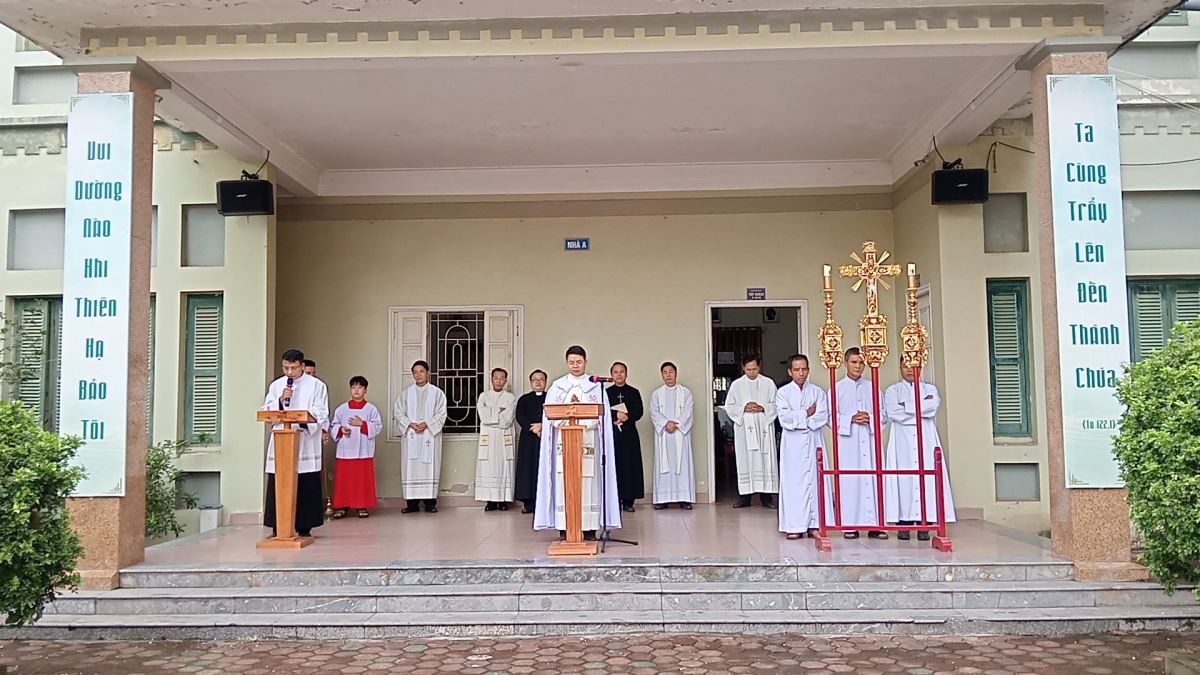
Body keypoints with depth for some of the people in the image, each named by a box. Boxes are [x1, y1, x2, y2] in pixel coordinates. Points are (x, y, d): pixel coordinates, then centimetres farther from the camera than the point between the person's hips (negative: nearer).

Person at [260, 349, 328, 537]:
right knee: (278, 485, 0)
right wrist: (280, 400, -8)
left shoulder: (316, 385, 4)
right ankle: (277, 527, 7)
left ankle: (304, 528, 6)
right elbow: (266, 411, 8)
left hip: (306, 443, -2)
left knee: (306, 486, -3)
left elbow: (321, 413, -2)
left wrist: (304, 421, -18)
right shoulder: (276, 385, 13)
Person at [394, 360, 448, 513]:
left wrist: (426, 424, -15)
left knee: (429, 467, 0)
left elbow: (441, 414, -1)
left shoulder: (437, 393, 4)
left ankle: (430, 502, 5)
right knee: (411, 468, 0)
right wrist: (410, 424, -12)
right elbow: (398, 412, 4)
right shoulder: (406, 393, 8)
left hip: (430, 435, -1)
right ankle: (412, 503, 5)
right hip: (410, 436, 1)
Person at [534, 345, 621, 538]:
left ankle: (590, 527, 2)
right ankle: (564, 528, -1)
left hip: (588, 441, 0)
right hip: (563, 441, 1)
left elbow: (602, 413, 0)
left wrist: (584, 424, -16)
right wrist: (566, 423, -14)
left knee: (588, 482, -3)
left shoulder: (596, 386, 9)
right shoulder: (557, 386, 11)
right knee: (564, 481, -4)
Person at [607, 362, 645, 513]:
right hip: (611, 433, -1)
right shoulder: (606, 393, 9)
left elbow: (639, 412, 1)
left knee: (630, 466, -2)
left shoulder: (634, 392, 11)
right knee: (613, 466, -4)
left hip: (629, 434, 1)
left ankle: (628, 501, 3)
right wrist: (616, 415, -15)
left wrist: (625, 417, -14)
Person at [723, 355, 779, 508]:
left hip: (764, 428, 0)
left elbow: (775, 404, 4)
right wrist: (744, 408, -10)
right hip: (744, 428, 0)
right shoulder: (736, 384, 8)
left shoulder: (768, 383, 7)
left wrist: (763, 408, -13)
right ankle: (744, 497, 5)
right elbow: (729, 406, 6)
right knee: (745, 461, -1)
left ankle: (766, 496, 4)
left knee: (766, 461, -2)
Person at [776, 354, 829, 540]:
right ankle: (794, 526, 1)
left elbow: (822, 417, -5)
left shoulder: (817, 392, 8)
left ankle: (814, 524, 6)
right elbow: (784, 418, -8)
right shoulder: (783, 392, 5)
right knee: (793, 482, -2)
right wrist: (807, 414, -6)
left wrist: (797, 418, -9)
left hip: (813, 441, 1)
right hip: (792, 443, -1)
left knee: (814, 481, 0)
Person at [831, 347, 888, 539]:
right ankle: (850, 525, 3)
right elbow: (831, 417, 0)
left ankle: (874, 524, 4)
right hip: (848, 442, -2)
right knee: (849, 480, -3)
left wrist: (870, 418, -9)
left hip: (870, 439, 2)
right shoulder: (837, 388, 5)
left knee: (873, 478, -1)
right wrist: (851, 419, -13)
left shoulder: (872, 387, 12)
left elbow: (883, 415, 11)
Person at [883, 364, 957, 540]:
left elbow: (933, 406, -6)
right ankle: (904, 523, -5)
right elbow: (893, 413, -8)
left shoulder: (930, 389, 15)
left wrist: (906, 406, -6)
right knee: (904, 478, -7)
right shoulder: (892, 391, 10)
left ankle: (924, 524, -5)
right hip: (902, 441, -1)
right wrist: (921, 412, -6)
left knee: (926, 478, -6)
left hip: (926, 440, 1)